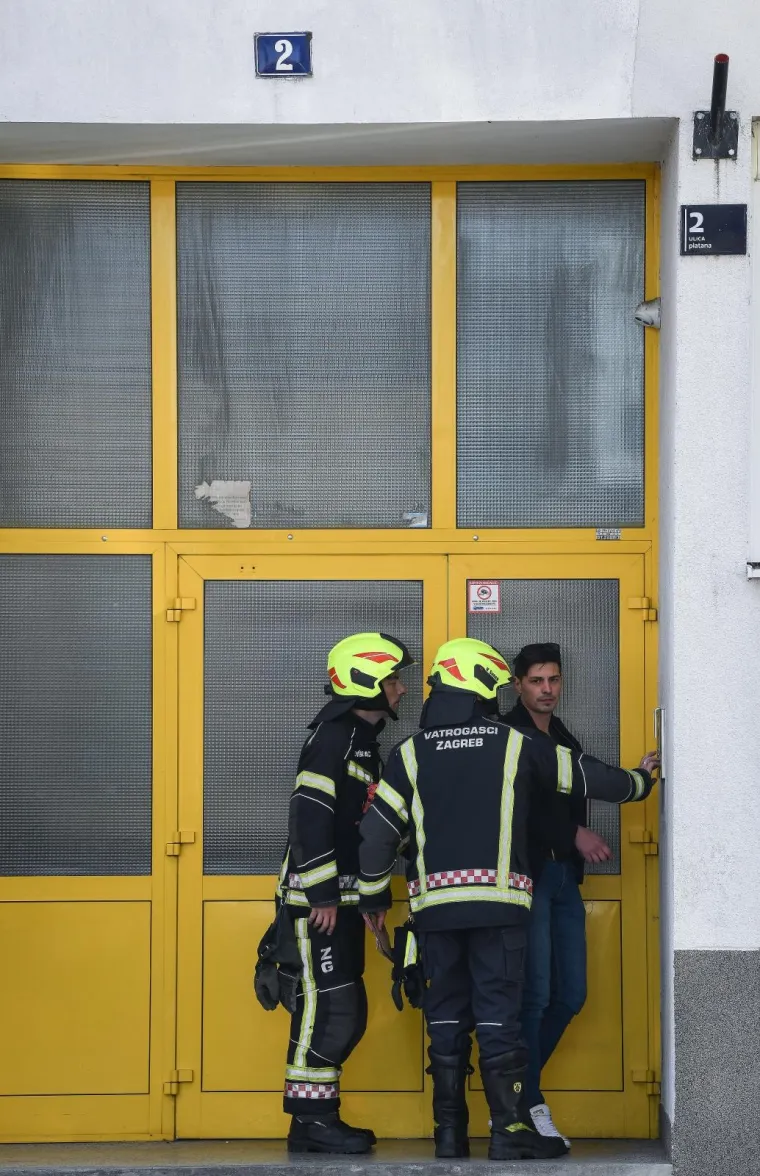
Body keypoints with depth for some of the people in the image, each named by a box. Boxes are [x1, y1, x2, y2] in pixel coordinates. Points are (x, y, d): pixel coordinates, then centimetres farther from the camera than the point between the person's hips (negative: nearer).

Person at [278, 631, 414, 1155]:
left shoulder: (364, 741, 19)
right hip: (320, 895, -10)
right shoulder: (333, 736, -12)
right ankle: (311, 1120, -6)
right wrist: (324, 893, -22)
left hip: (343, 896, 10)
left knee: (347, 1012, 10)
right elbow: (310, 816, -20)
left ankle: (319, 1116, 15)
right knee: (329, 1005, -10)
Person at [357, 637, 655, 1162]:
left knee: (446, 1016, 9)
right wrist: (640, 782, 34)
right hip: (499, 900, -2)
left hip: (435, 903, 2)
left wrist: (374, 895, 15)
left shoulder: (410, 754, 6)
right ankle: (510, 1132, -2)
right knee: (498, 1016, 0)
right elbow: (585, 777, 15)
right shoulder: (515, 745, 4)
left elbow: (378, 831, 2)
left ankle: (450, 1134, 12)